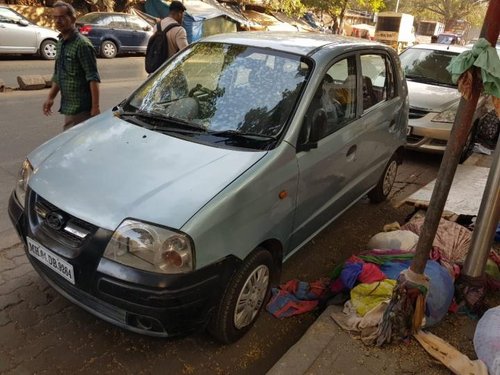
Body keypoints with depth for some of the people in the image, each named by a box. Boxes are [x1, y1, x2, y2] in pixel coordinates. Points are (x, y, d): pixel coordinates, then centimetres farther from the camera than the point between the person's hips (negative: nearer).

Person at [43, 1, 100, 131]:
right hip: (68, 106, 9)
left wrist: (95, 106, -21)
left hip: (81, 108, -9)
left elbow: (93, 78, -17)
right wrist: (50, 97, 19)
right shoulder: (61, 43, 13)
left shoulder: (82, 44, -13)